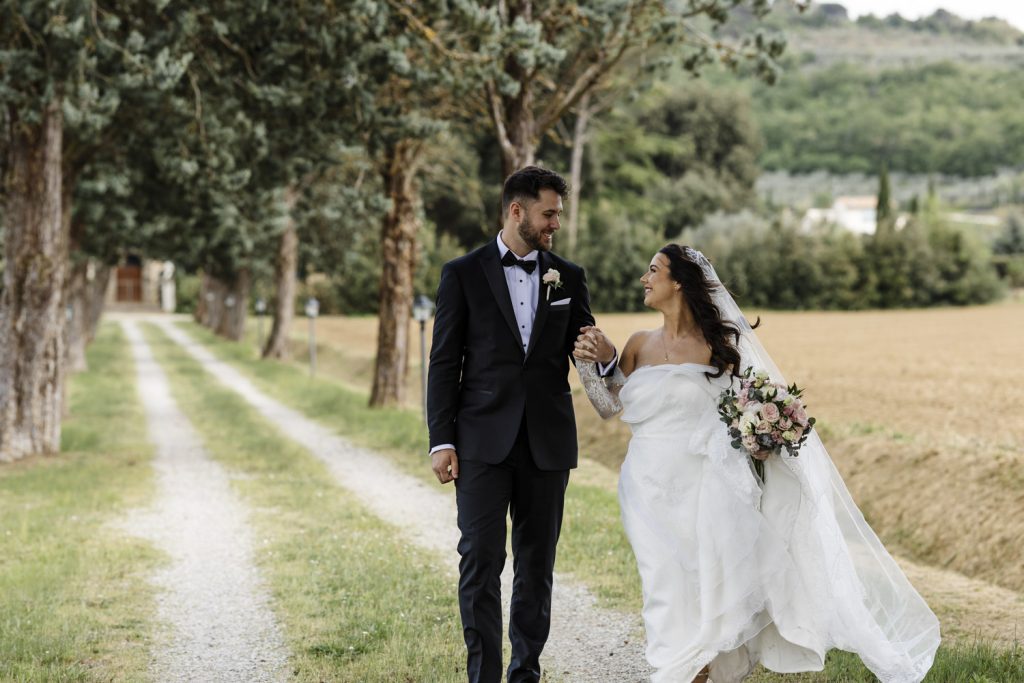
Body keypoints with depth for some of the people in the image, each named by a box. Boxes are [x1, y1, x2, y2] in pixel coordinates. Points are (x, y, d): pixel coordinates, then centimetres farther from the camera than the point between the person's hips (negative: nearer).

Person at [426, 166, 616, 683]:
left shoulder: (568, 277, 9)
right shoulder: (463, 274, 1)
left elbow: (585, 354, 13)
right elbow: (444, 363, 0)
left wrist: (606, 358, -12)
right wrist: (441, 441, -7)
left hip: (547, 441, 3)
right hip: (483, 441, -3)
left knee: (537, 563, 8)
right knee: (481, 561, -6)